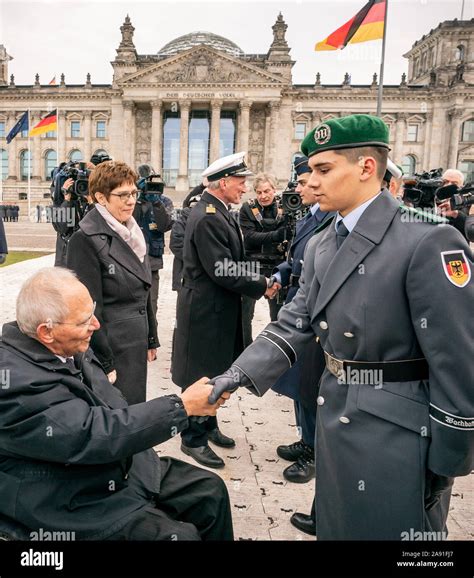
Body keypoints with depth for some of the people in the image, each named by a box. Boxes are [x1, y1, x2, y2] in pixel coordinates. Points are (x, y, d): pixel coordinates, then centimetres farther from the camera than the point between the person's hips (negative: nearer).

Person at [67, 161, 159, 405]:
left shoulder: (131, 233, 8)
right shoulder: (86, 240, -16)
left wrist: (151, 339, 15)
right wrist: (103, 364, -16)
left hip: (137, 347, 7)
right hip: (111, 348, -7)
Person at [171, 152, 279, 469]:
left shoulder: (217, 213, 11)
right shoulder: (208, 218, -21)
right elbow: (223, 271, -24)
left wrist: (257, 280, 2)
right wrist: (262, 286, -15)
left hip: (218, 309, 10)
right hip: (206, 310, -10)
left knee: (214, 372, 21)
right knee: (201, 375, 4)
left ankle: (208, 426, 38)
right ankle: (193, 439, 21)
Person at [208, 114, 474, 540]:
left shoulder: (428, 241, -20)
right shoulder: (321, 246, 4)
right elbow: (296, 324, 2)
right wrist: (240, 374, -11)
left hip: (397, 432, -7)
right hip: (335, 419, 7)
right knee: (335, 527, 24)